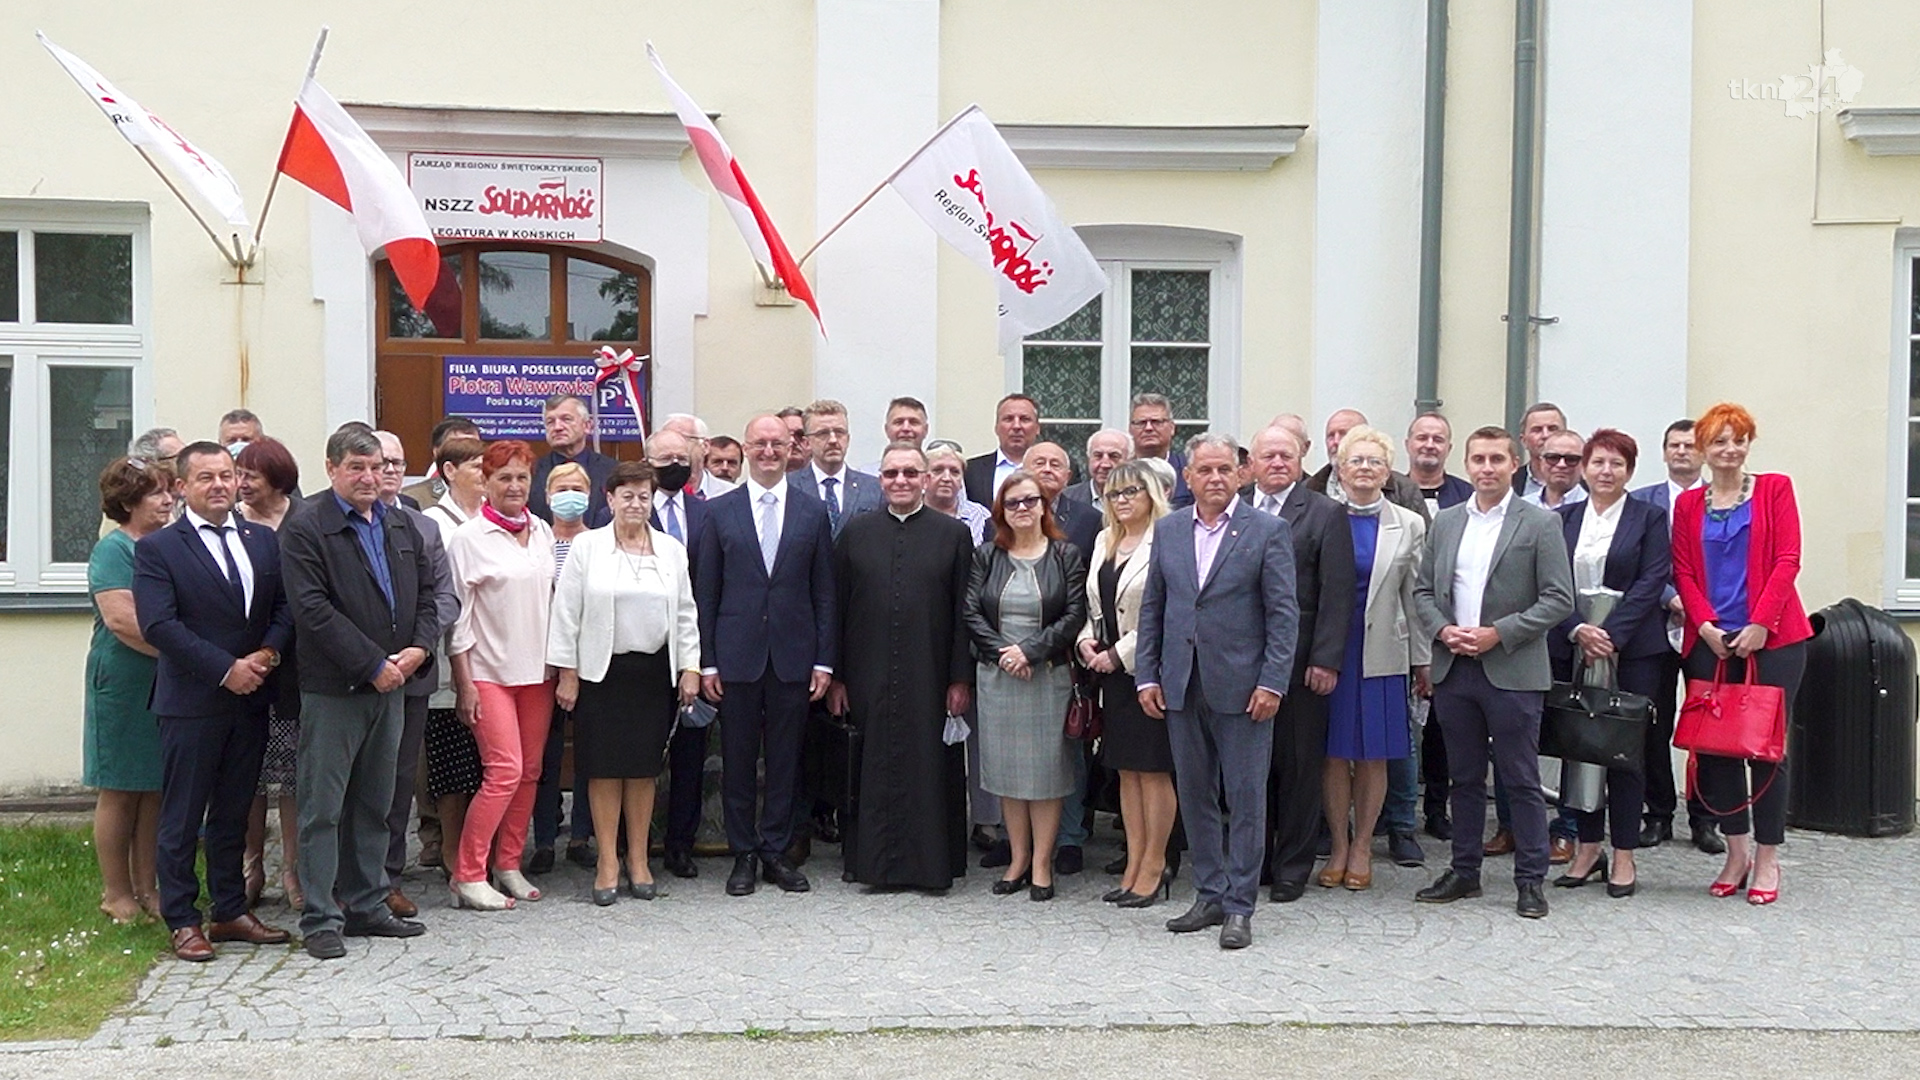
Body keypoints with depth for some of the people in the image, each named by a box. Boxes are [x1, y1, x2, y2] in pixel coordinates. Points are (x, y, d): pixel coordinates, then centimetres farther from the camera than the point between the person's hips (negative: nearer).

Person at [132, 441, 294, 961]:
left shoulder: (264, 540, 11)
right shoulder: (157, 548, -4)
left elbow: (286, 606, 8)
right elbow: (158, 625, -14)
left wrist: (269, 652, -11)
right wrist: (226, 669, -17)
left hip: (251, 699, 5)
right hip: (191, 702, -5)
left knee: (234, 813, 13)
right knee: (182, 817, 3)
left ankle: (231, 912, 22)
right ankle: (182, 921, 12)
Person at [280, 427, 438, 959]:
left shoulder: (402, 526, 13)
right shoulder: (305, 527, -8)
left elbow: (426, 593, 15)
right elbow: (312, 609, -16)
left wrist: (419, 647, -4)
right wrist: (372, 664, -17)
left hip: (390, 685, 7)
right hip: (332, 689, -7)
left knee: (375, 804, 14)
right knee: (322, 808, 0)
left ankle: (368, 905, 24)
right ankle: (320, 919, 6)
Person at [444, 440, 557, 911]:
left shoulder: (543, 532, 9)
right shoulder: (468, 537, -5)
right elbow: (458, 615, -6)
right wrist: (464, 683, -9)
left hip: (538, 670, 6)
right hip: (490, 672, -5)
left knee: (530, 771, 7)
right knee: (504, 770, -12)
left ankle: (508, 865, 19)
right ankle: (468, 876, -3)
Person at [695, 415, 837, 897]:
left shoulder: (813, 511, 6)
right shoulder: (719, 511, 4)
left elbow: (824, 592, 6)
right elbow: (705, 591, 3)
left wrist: (824, 659, 0)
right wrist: (706, 661, -2)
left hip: (794, 655, 1)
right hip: (737, 654, 0)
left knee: (786, 759, 7)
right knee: (738, 759, 6)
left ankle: (776, 851, 18)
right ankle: (744, 854, 17)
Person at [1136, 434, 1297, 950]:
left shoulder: (1268, 531, -2)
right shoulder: (1168, 530, 9)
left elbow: (1283, 613, -5)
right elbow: (1152, 607, 12)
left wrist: (1271, 681, -12)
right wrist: (1147, 676, 5)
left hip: (1242, 687, -4)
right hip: (1181, 687, 4)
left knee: (1245, 798, 1)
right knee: (1195, 795, 11)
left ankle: (1239, 906, 10)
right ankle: (1210, 895, 23)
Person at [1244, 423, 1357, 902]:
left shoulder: (1325, 514, -1)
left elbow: (1337, 594, -6)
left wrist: (1326, 660, -11)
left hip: (1300, 664, -3)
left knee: (1299, 767, 5)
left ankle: (1292, 867, 16)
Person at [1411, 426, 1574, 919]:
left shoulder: (1540, 524, -2)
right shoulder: (1445, 522, 12)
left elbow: (1559, 599, -7)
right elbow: (1423, 591, 14)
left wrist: (1498, 633, -14)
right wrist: (1443, 630, -5)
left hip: (1512, 672, -4)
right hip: (1453, 670, 4)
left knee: (1522, 780, 1)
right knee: (1464, 778, 13)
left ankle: (1530, 880, 11)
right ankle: (1464, 872, 23)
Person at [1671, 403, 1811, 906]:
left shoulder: (1775, 488, 3)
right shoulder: (1688, 503, 11)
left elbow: (1787, 561, -4)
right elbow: (1683, 572, 6)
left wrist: (1760, 624, -11)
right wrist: (1705, 625, -8)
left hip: (1771, 638, -2)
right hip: (1710, 640, 3)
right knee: (1715, 745, 3)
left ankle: (1767, 858, 11)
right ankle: (1736, 851, 16)